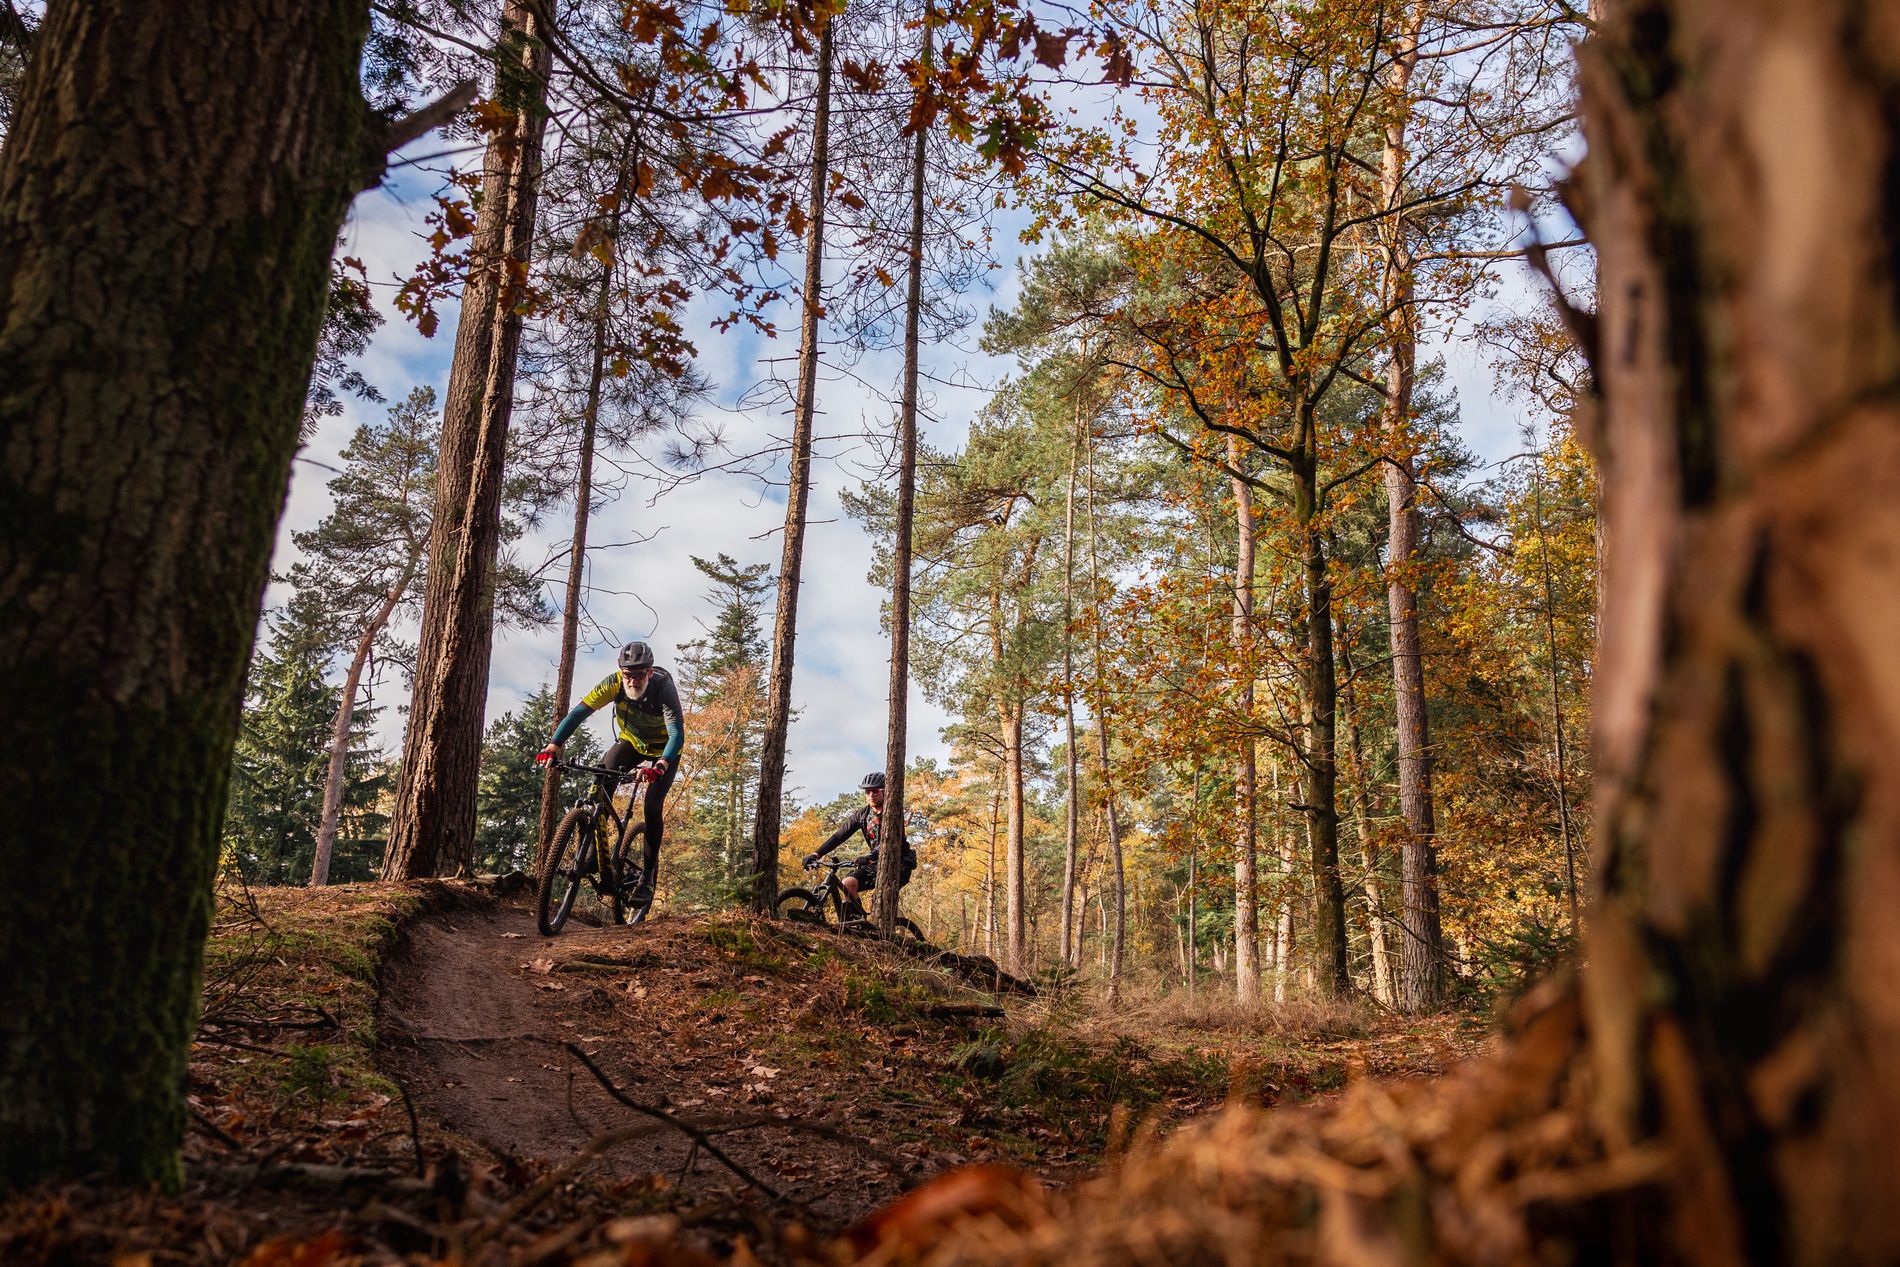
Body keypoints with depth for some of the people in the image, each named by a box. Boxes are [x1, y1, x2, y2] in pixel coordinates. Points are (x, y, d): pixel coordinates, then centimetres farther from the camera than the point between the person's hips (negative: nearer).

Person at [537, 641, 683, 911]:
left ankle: (647, 877, -4)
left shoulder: (664, 688, -35)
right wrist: (553, 745, -44)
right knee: (602, 781, -23)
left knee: (652, 807, -17)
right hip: (630, 740, 3)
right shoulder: (614, 683, -26)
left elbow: (677, 733, -44)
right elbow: (580, 712, -30)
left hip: (664, 748, -3)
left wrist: (660, 767, -61)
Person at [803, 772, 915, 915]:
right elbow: (840, 835, -3)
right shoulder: (861, 814, 2)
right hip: (876, 862, 5)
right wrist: (817, 854, -16)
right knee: (848, 884, -17)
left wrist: (871, 857, -46)